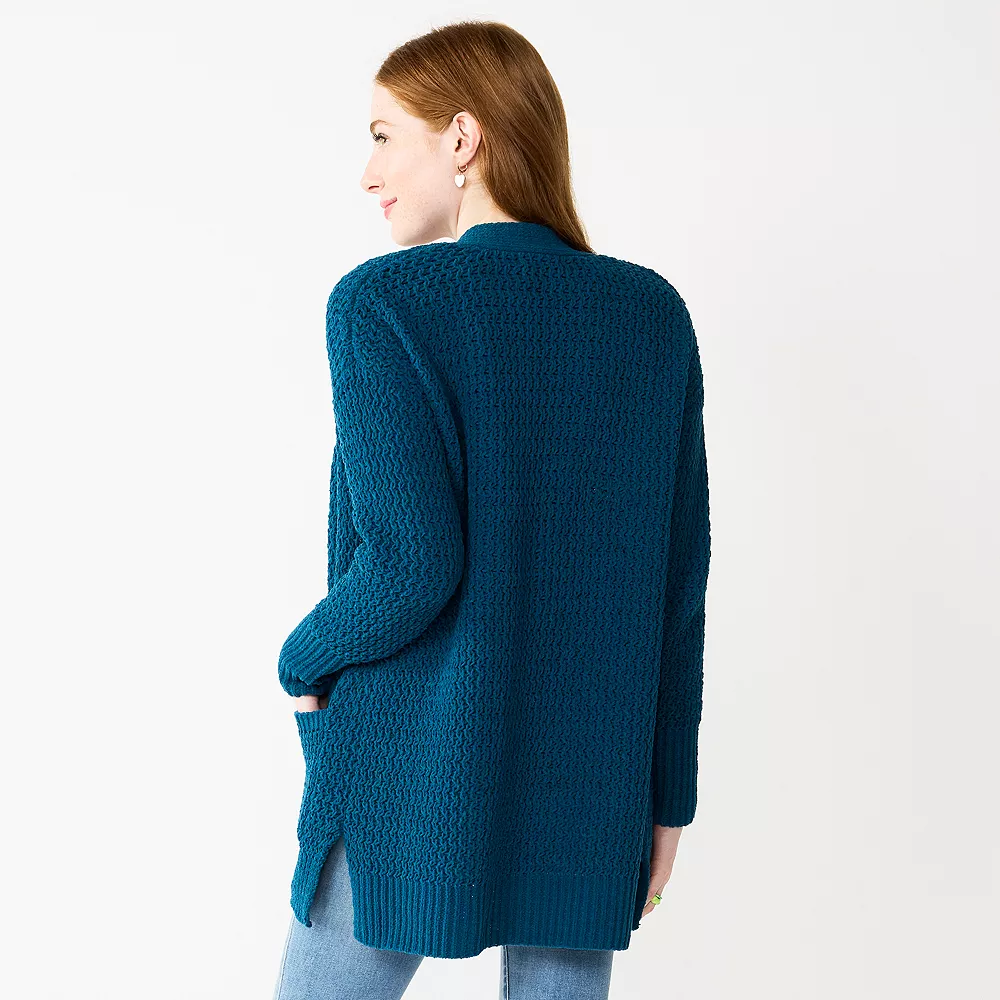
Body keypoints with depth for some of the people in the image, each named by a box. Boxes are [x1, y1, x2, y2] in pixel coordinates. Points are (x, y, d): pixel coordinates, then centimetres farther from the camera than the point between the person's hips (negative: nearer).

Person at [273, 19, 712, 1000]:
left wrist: (305, 659, 1)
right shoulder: (654, 312, 1)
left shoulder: (382, 302, -12)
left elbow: (410, 562, -20)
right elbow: (679, 573, 2)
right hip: (591, 791, 4)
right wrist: (667, 790, 10)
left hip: (413, 784, -4)